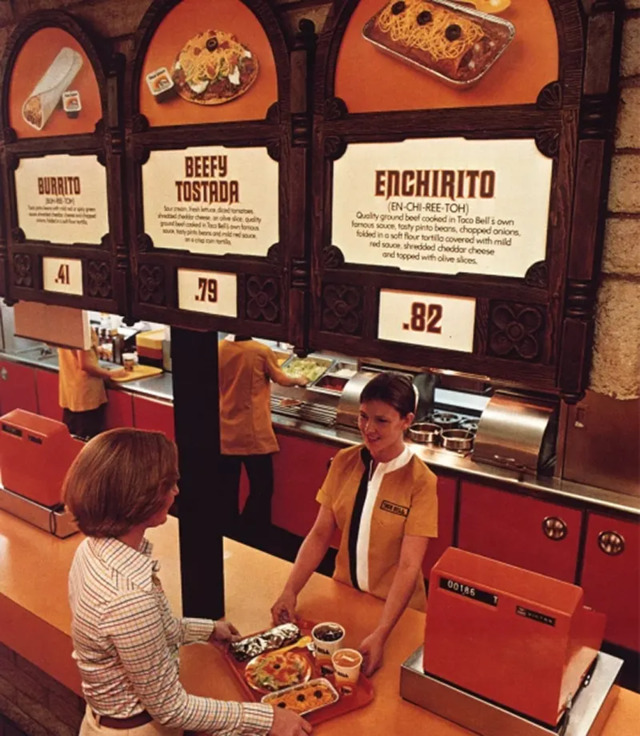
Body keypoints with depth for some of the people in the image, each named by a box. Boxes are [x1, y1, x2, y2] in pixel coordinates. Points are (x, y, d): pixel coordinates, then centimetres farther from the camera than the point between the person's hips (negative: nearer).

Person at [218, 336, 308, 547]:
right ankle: (253, 543, 13)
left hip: (224, 432, 4)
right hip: (253, 433, -4)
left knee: (227, 490, 14)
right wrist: (299, 380, 22)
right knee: (261, 489, 9)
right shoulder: (261, 351, -12)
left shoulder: (219, 349, -2)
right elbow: (282, 380, 2)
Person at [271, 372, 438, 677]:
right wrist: (290, 591, -16)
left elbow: (409, 566, -23)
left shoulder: (421, 482, -19)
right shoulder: (344, 462, -7)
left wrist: (380, 634, -32)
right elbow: (320, 534, -5)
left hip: (395, 609, -3)